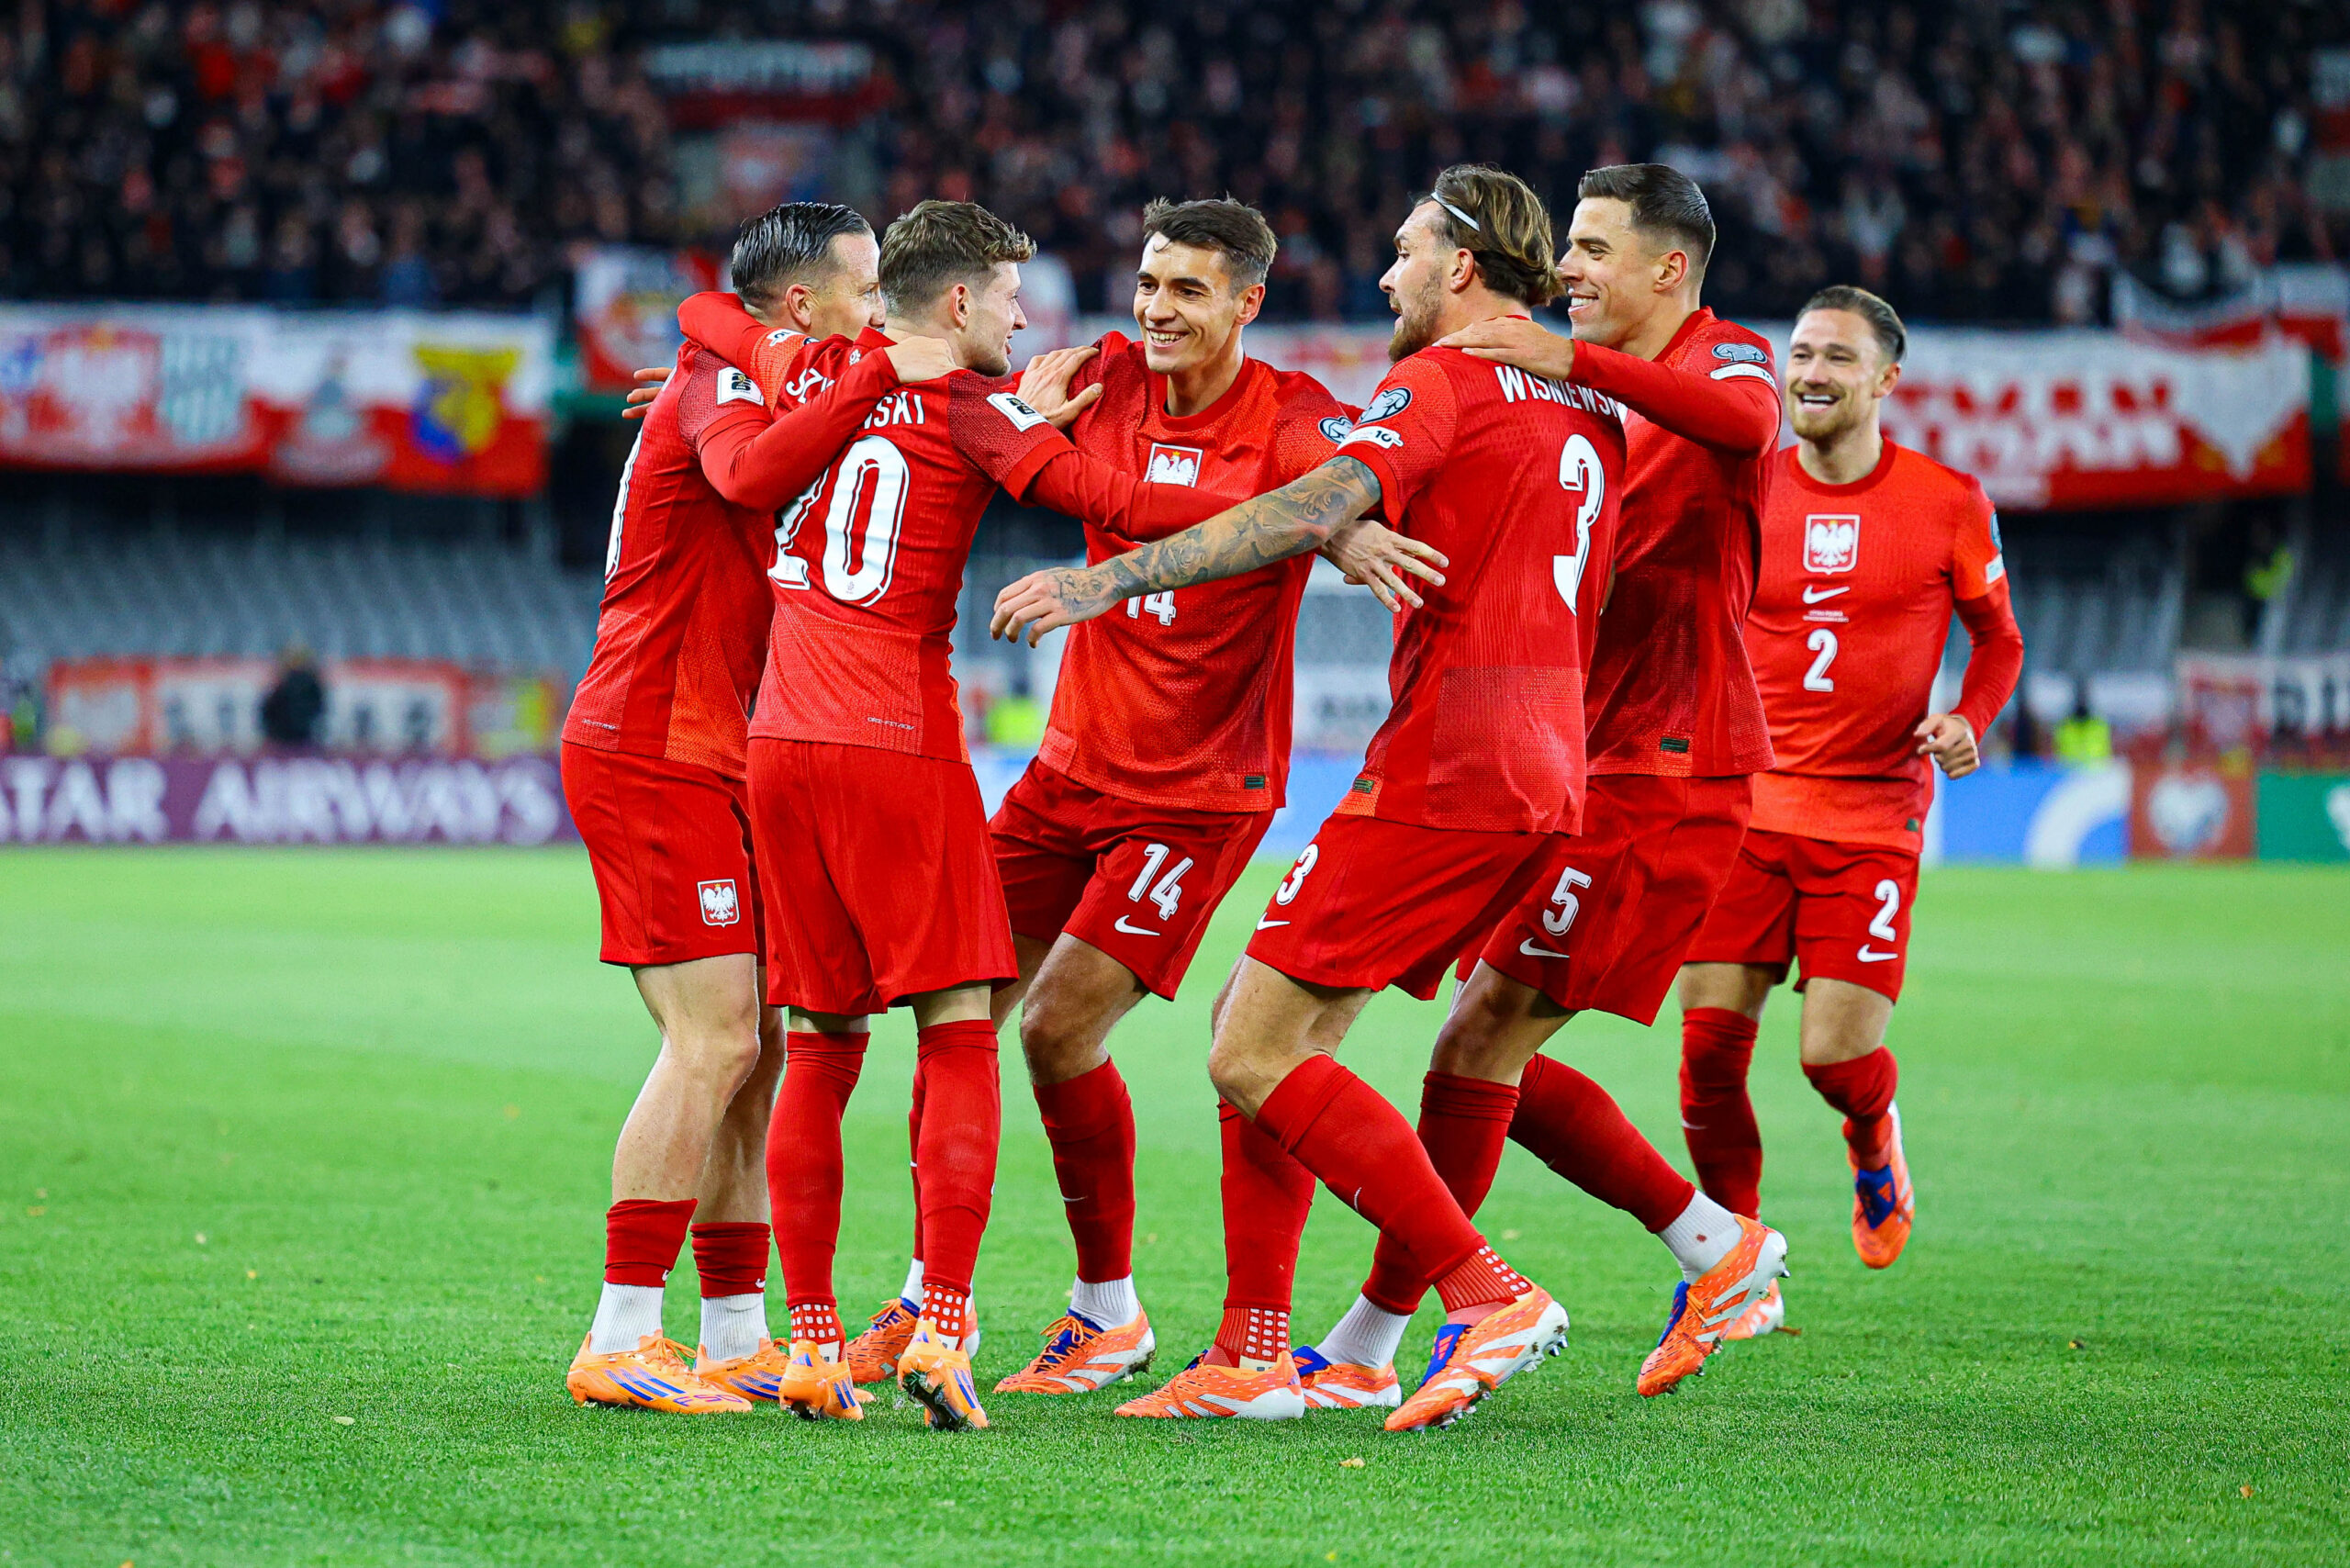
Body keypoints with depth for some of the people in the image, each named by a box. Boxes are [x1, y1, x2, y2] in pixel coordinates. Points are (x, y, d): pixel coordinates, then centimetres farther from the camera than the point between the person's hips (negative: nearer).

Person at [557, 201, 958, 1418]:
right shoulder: (720, 382, -11)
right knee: (715, 1043, -14)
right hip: (652, 756, -10)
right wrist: (879, 376, -35)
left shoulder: (747, 387, 21)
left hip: (705, 763, 10)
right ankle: (621, 1343, -13)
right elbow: (751, 473, -32)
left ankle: (737, 1341, 12)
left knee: (752, 1047, 9)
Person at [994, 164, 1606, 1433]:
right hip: (1539, 768, 9)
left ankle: (1487, 1295, -11)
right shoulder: (1587, 408, 19)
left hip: (1445, 768, -9)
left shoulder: (1443, 383, -8)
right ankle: (1253, 1354, 9)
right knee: (1270, 1031, 12)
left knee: (1255, 1056, -9)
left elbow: (1314, 510, -23)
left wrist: (1111, 578, -27)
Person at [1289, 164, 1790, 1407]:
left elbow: (1742, 421, -34)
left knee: (1483, 1041, -10)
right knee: (1496, 1054, 9)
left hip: (1665, 777, -10)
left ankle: (1369, 1345, -5)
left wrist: (1570, 360, -43)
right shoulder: (1607, 405, 20)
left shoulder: (1727, 359, -9)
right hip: (1588, 768, 10)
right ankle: (1717, 1247, 19)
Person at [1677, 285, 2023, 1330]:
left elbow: (1998, 637, 12)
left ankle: (1874, 1139, 29)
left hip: (1872, 816, -2)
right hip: (1745, 806, 2)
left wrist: (1968, 719, -6)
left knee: (1838, 1057, -10)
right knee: (1709, 1044, -7)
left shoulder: (1947, 502, 0)